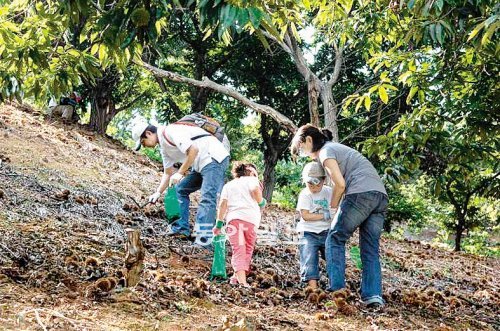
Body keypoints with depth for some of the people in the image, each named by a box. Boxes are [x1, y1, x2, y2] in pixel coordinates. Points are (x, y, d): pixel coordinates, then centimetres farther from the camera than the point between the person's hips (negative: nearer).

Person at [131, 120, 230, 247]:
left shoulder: (170, 131, -13)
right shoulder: (164, 146, 18)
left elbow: (193, 150, -22)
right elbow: (168, 172, 27)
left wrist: (180, 173, -17)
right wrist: (158, 192, 20)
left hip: (214, 158, -11)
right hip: (201, 165, 11)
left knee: (207, 198, -20)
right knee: (181, 189, 17)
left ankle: (204, 240, -28)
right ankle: (182, 228, 20)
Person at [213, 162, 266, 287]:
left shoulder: (228, 185, 27)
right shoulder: (251, 180, 19)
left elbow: (223, 204, 12)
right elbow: (255, 190, -4)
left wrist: (219, 224, 10)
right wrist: (261, 203, 12)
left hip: (233, 218, 2)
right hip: (251, 219, -2)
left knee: (238, 250, -9)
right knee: (247, 250, 11)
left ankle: (241, 280, -25)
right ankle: (236, 277, 5)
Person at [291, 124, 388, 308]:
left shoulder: (326, 151, 3)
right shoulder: (337, 148, 31)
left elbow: (340, 184, -9)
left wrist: (333, 207, 6)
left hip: (361, 194, -8)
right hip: (381, 196, 8)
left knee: (335, 239, 2)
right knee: (370, 248, 7)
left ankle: (336, 288, -5)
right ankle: (373, 295, -2)